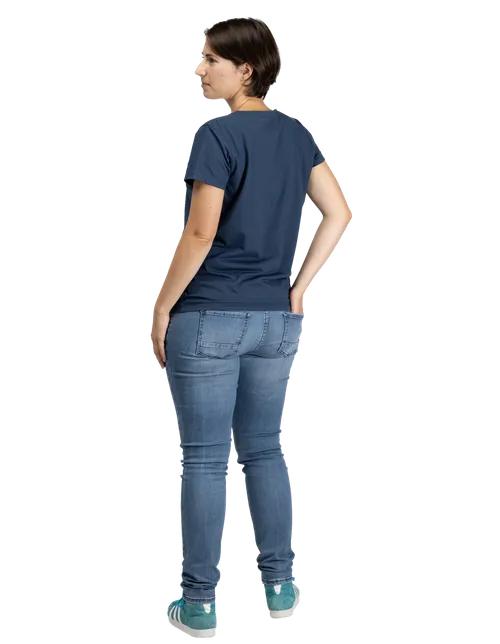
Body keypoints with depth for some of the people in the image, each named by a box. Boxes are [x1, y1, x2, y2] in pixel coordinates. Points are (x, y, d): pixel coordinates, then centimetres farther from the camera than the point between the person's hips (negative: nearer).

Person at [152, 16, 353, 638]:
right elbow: (337, 213, 5)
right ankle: (279, 585, 22)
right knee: (263, 449, 16)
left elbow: (200, 233, -19)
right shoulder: (297, 133, 7)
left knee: (204, 459, 2)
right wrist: (299, 286, 8)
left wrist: (161, 308, -9)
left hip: (208, 317, -6)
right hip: (276, 319, 6)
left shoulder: (217, 134, -13)